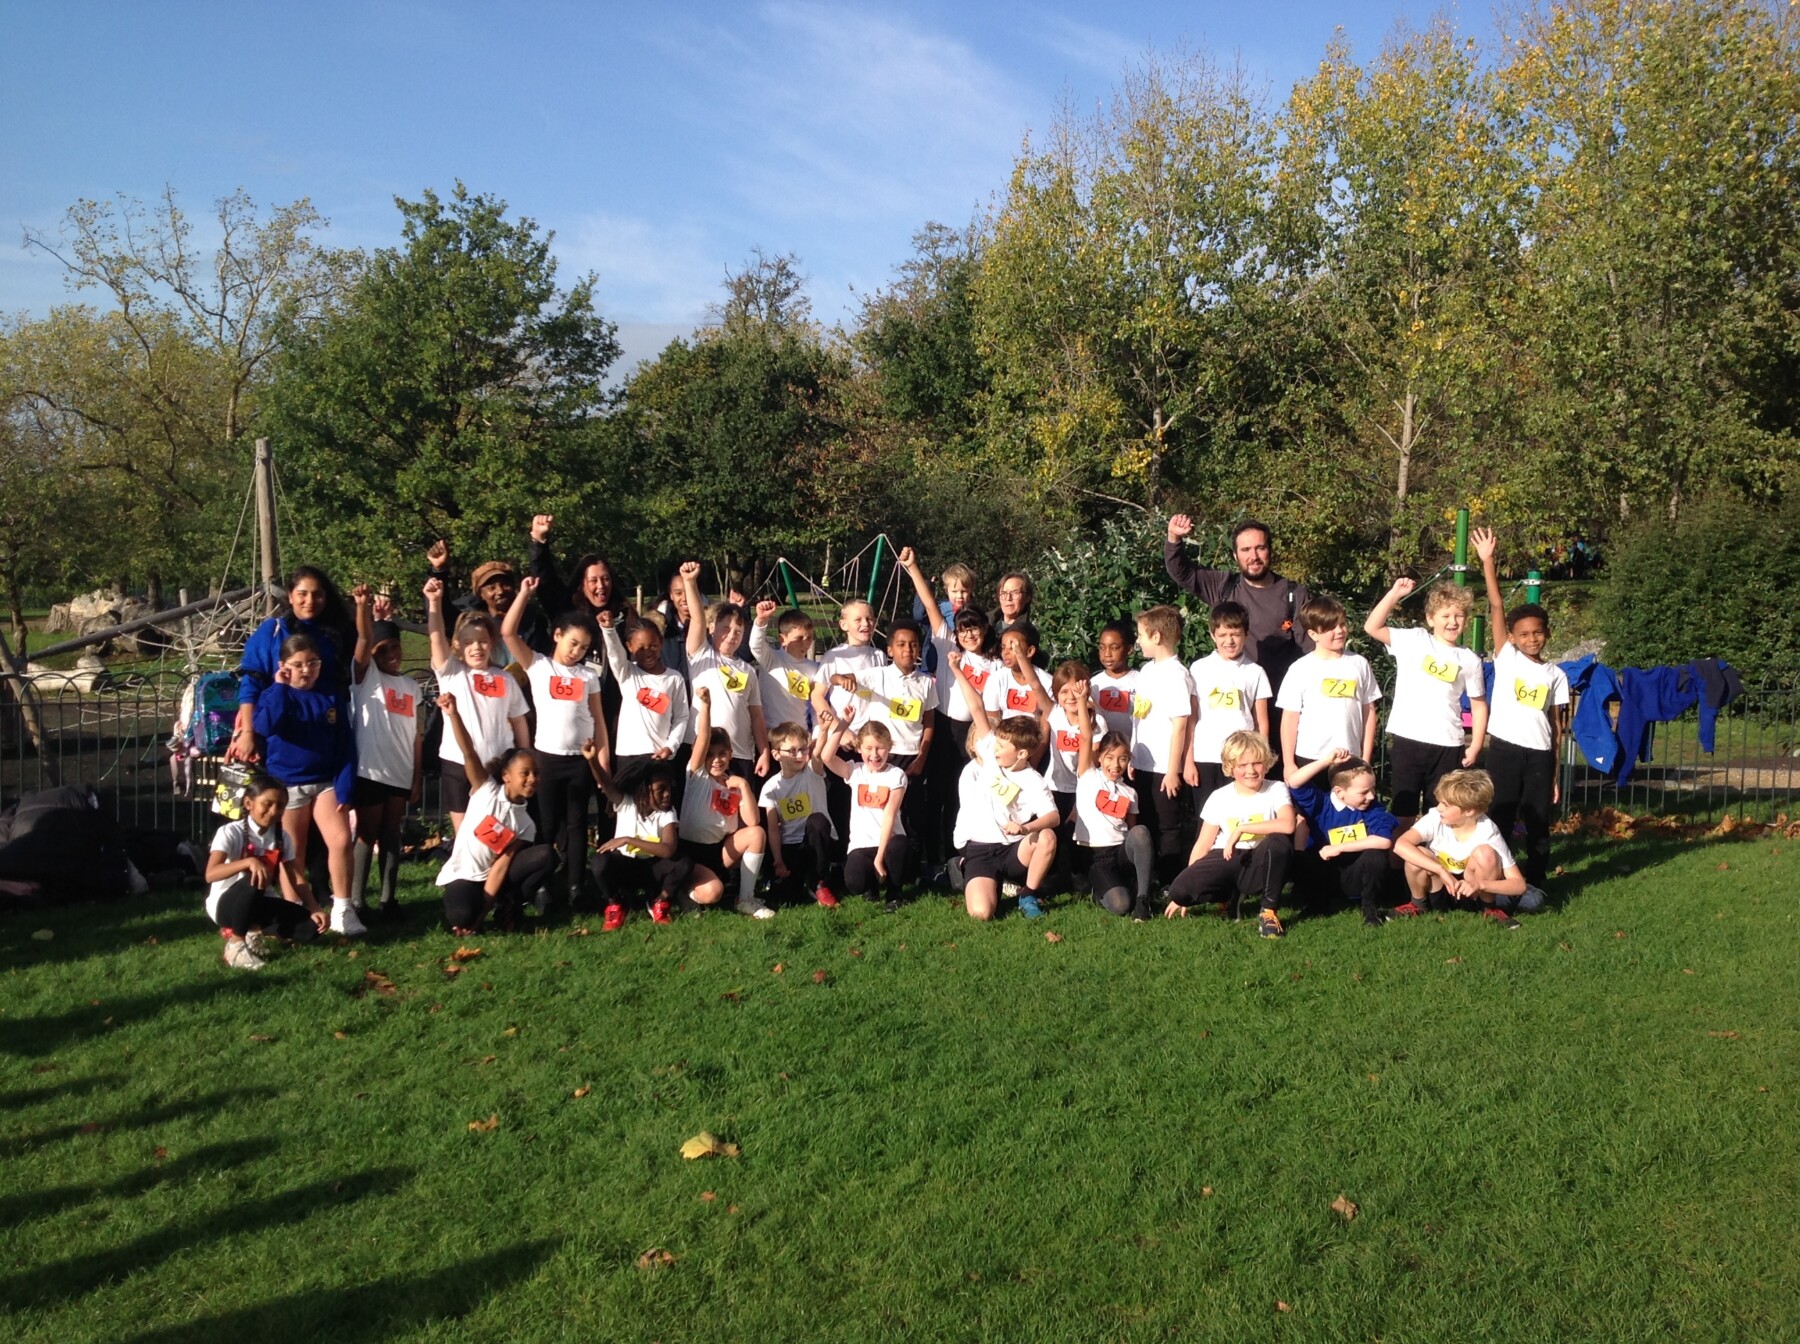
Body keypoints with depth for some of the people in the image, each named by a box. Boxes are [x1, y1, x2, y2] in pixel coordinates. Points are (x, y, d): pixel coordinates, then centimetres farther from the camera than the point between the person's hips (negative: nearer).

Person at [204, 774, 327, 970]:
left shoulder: (281, 837, -1)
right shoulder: (230, 832, -17)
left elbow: (296, 879, -3)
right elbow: (211, 874, -31)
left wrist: (314, 909, -18)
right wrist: (249, 861, -46)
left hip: (259, 904, 5)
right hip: (225, 905, -5)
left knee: (310, 927, -18)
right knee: (253, 882, -39)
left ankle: (251, 931, 6)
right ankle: (236, 942, -17)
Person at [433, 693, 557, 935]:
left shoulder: (525, 824, 0)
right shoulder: (486, 790, -7)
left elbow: (502, 864, -9)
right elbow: (468, 753, -21)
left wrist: (481, 916, -17)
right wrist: (453, 713, -37)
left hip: (491, 879, 4)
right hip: (462, 877, -4)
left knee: (546, 856, -19)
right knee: (461, 917, -37)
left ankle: (508, 907, -4)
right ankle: (468, 916, 1)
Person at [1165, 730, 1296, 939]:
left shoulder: (1277, 790, -3)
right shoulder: (1219, 798, 2)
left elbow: (1287, 825, -24)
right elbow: (1203, 845, 4)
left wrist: (1241, 829, -23)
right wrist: (1185, 892, 0)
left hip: (1259, 866, -2)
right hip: (1225, 861, 2)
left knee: (1279, 842, -35)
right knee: (1180, 889, -26)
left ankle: (1268, 911, -16)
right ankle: (1231, 896, 8)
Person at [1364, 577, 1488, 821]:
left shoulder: (1469, 660, 5)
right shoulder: (1413, 641, 2)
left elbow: (1479, 704, 10)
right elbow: (1372, 628, -7)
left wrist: (1475, 746, 4)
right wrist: (1394, 594, -12)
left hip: (1447, 746, 1)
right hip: (1407, 741, -1)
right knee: (1403, 813, 6)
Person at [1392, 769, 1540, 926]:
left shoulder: (1487, 832, -22)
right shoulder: (1435, 818, -20)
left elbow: (1519, 885, -23)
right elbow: (1400, 844, -36)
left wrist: (1479, 884, -40)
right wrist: (1442, 870, -40)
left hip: (1472, 895, -1)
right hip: (1441, 892, 1)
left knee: (1485, 853, -30)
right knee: (1417, 855, -30)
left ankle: (1489, 908, -5)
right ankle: (1418, 904, 0)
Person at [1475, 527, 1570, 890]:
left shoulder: (1556, 675, 9)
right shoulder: (1506, 658, 3)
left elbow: (1557, 725, 10)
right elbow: (1496, 607, -6)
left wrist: (1556, 772, 7)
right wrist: (1487, 561, -13)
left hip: (1540, 754, 2)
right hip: (1505, 749, -2)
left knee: (1538, 824, 8)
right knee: (1500, 820, 3)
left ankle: (1535, 883, 19)